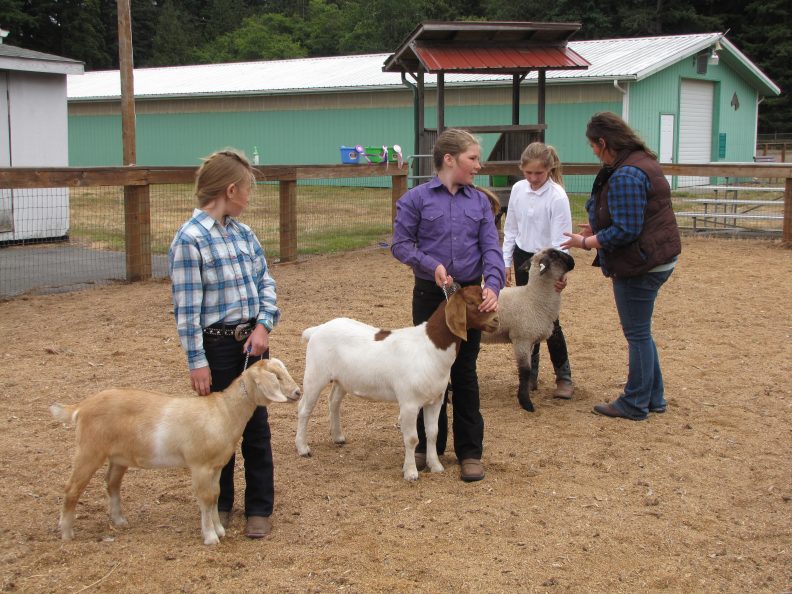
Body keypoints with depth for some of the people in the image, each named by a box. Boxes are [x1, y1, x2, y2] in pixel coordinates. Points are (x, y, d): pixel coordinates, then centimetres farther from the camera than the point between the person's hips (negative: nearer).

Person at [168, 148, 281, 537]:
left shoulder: (242, 233, 6)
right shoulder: (190, 239, -15)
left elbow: (265, 282, 10)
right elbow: (186, 308, -15)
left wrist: (264, 324, -6)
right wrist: (197, 361, -16)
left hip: (252, 340, 6)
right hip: (217, 345, -6)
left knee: (256, 425, 10)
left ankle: (260, 508, 21)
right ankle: (220, 504, 28)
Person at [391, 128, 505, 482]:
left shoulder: (479, 202, 3)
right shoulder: (416, 198, -5)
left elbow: (491, 248, -2)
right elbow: (400, 244, -5)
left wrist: (493, 284, -20)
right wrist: (431, 265, -21)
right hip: (430, 294, -2)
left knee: (465, 372, 8)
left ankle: (470, 451, 16)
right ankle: (429, 444, 25)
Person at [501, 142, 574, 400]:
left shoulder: (557, 197, -18)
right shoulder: (518, 190, -1)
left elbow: (560, 239, -19)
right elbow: (510, 229, 8)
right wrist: (506, 262, 7)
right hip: (523, 257, 5)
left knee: (549, 320, -3)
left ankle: (564, 377, 11)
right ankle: (530, 374, 20)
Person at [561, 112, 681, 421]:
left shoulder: (625, 176, -24)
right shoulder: (643, 162, 10)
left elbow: (625, 231, -26)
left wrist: (586, 242, -14)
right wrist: (598, 228, 16)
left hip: (640, 264, -10)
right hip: (657, 258, 10)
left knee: (638, 334, 1)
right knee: (641, 332, 19)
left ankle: (635, 404, 13)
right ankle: (653, 397, 28)